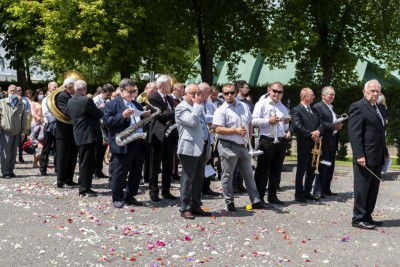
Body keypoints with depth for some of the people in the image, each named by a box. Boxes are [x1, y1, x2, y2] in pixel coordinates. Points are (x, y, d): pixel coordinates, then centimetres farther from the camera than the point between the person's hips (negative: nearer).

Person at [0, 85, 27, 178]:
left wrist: (23, 131, 4)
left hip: (16, 132, 3)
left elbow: (24, 118, 9)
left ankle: (11, 170, 15)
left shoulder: (21, 104, 10)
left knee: (13, 153, 7)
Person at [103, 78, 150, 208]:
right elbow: (106, 121, -11)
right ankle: (117, 198, 11)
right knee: (119, 173, 0)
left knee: (136, 173, 11)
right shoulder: (112, 104, 0)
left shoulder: (136, 104, 21)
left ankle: (130, 197, 22)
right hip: (123, 145, -7)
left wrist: (146, 116, 3)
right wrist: (122, 116, -22)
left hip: (138, 143, 7)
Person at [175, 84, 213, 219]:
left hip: (201, 147, 9)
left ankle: (196, 206, 18)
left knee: (199, 179, 11)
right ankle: (185, 208, 1)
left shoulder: (197, 108, 22)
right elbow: (192, 121, -22)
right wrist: (197, 105, -13)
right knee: (188, 179, -4)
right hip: (190, 148, -8)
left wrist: (207, 149, 20)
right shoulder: (181, 108, -6)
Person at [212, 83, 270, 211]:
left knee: (248, 174, 10)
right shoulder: (221, 110, -8)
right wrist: (236, 131, -22)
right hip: (228, 147, -6)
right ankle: (229, 202, 15)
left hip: (243, 146, 6)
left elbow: (250, 123, 20)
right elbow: (218, 129, -17)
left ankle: (256, 201, 17)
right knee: (227, 176, 4)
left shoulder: (244, 106, 10)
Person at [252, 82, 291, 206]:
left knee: (276, 171, 11)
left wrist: (288, 131, 6)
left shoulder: (283, 107, 19)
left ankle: (272, 196, 19)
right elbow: (254, 120, -11)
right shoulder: (262, 104, -2)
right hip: (267, 141, -6)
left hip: (281, 142, 6)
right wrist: (268, 121, -18)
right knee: (262, 171, -2)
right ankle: (259, 197, 3)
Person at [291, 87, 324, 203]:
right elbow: (297, 127, -18)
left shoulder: (315, 111, 18)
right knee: (301, 170, 0)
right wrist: (311, 135, -16)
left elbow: (321, 124, 12)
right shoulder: (296, 110, -7)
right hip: (304, 146, -7)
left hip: (314, 145, 7)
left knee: (312, 171, 12)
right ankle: (299, 194, 7)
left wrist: (318, 131, -10)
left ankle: (307, 192, 22)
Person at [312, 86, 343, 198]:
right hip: (324, 142, -8)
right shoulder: (318, 107, -7)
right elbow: (319, 123, -19)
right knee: (322, 166, -8)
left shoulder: (332, 108, 21)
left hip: (332, 141, 9)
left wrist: (339, 125, 8)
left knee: (330, 167, 9)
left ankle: (326, 189, 16)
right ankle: (318, 191, -4)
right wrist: (333, 126, -21)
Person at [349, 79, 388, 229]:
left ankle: (367, 217, 20)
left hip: (377, 158, 8)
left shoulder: (379, 108, 18)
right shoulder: (358, 107, -9)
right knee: (362, 189, -2)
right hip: (365, 158, -8)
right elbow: (354, 133, -16)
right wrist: (359, 155, -22)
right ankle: (358, 219, 5)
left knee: (373, 189, 12)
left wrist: (385, 152, 17)